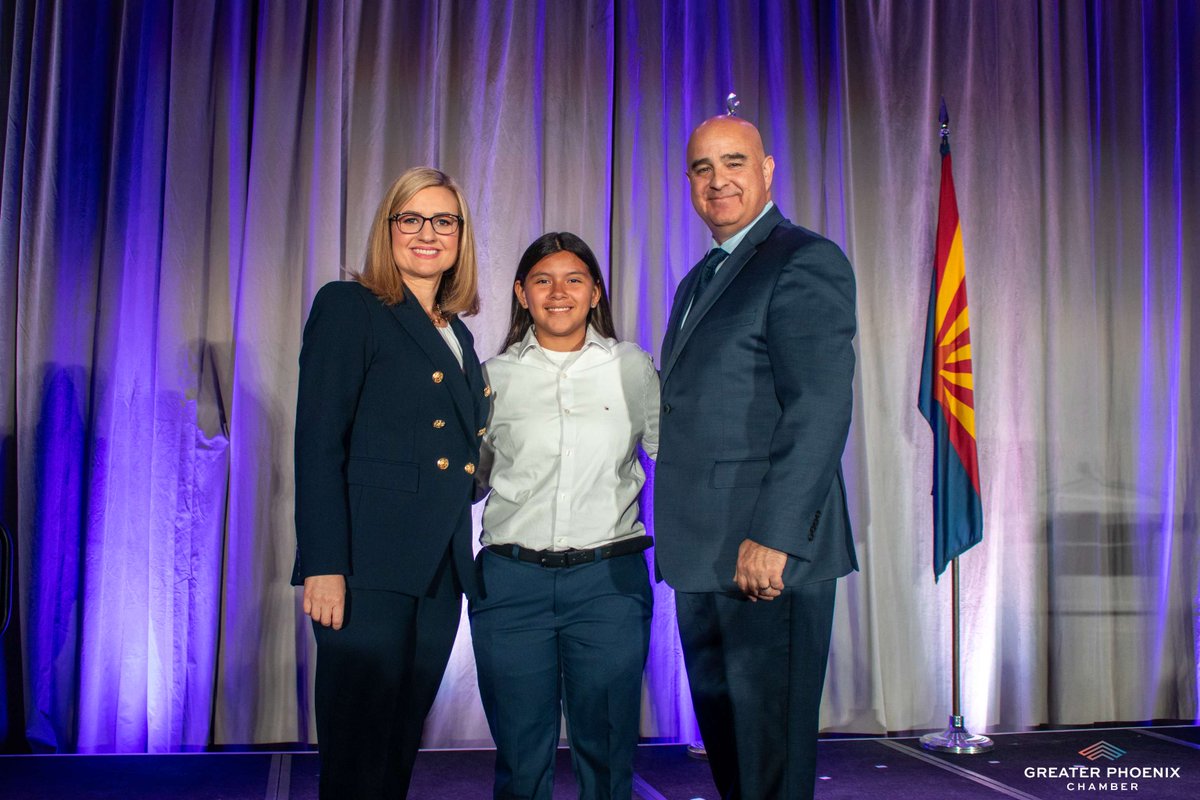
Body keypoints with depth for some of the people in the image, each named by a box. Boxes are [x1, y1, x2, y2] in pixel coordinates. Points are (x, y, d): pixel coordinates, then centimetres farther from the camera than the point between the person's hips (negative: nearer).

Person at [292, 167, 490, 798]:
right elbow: (318, 442, -10)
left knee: (402, 745, 12)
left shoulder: (459, 336, 19)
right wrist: (323, 566, -17)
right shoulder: (348, 306, -1)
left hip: (440, 569, 7)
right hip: (369, 566, -6)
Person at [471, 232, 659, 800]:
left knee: (606, 749, 7)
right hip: (511, 578, 1)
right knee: (520, 752, 8)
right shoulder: (495, 376, 8)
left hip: (609, 577, 0)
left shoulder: (632, 368, 7)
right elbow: (469, 479, 17)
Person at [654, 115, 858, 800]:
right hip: (703, 561, 9)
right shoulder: (699, 280, 21)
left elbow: (822, 408, -18)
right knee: (724, 745, 18)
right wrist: (679, 537, 14)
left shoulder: (805, 262, -8)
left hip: (769, 554, -9)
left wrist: (772, 538, -24)